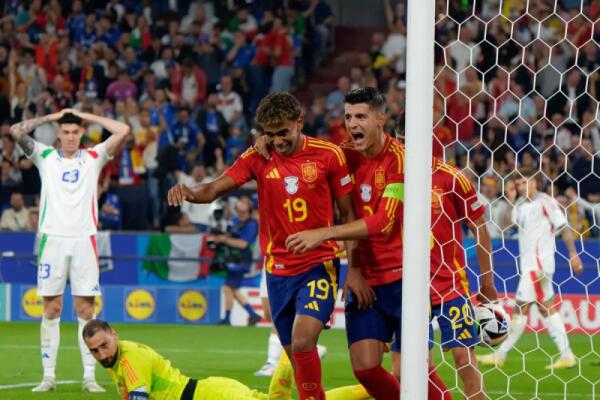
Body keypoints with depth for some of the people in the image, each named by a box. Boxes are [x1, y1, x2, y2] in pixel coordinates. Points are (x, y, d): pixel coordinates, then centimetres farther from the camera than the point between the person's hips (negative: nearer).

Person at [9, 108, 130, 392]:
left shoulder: (93, 158, 9)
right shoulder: (45, 156, 9)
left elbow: (123, 131, -1)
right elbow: (16, 131, -1)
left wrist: (86, 116, 5)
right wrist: (50, 117, 6)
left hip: (84, 240, 0)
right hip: (52, 239, 0)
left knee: (86, 310, -2)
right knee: (51, 309, 0)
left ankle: (89, 377, 0)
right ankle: (48, 376, 4)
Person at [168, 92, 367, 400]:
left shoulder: (329, 155, -5)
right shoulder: (258, 157, 1)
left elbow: (348, 215, 0)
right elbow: (215, 189, -9)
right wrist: (189, 192, -32)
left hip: (319, 265, -3)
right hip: (278, 270, 4)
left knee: (302, 342, -23)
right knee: (297, 358, 9)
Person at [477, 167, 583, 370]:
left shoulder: (545, 202, -9)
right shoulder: (520, 204, 13)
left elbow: (564, 227, -9)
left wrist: (573, 254, -13)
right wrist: (510, 203, -2)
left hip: (539, 263, -9)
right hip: (528, 263, 9)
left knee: (522, 308, -5)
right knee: (546, 307, 10)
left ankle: (500, 355, -2)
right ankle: (566, 355, 12)